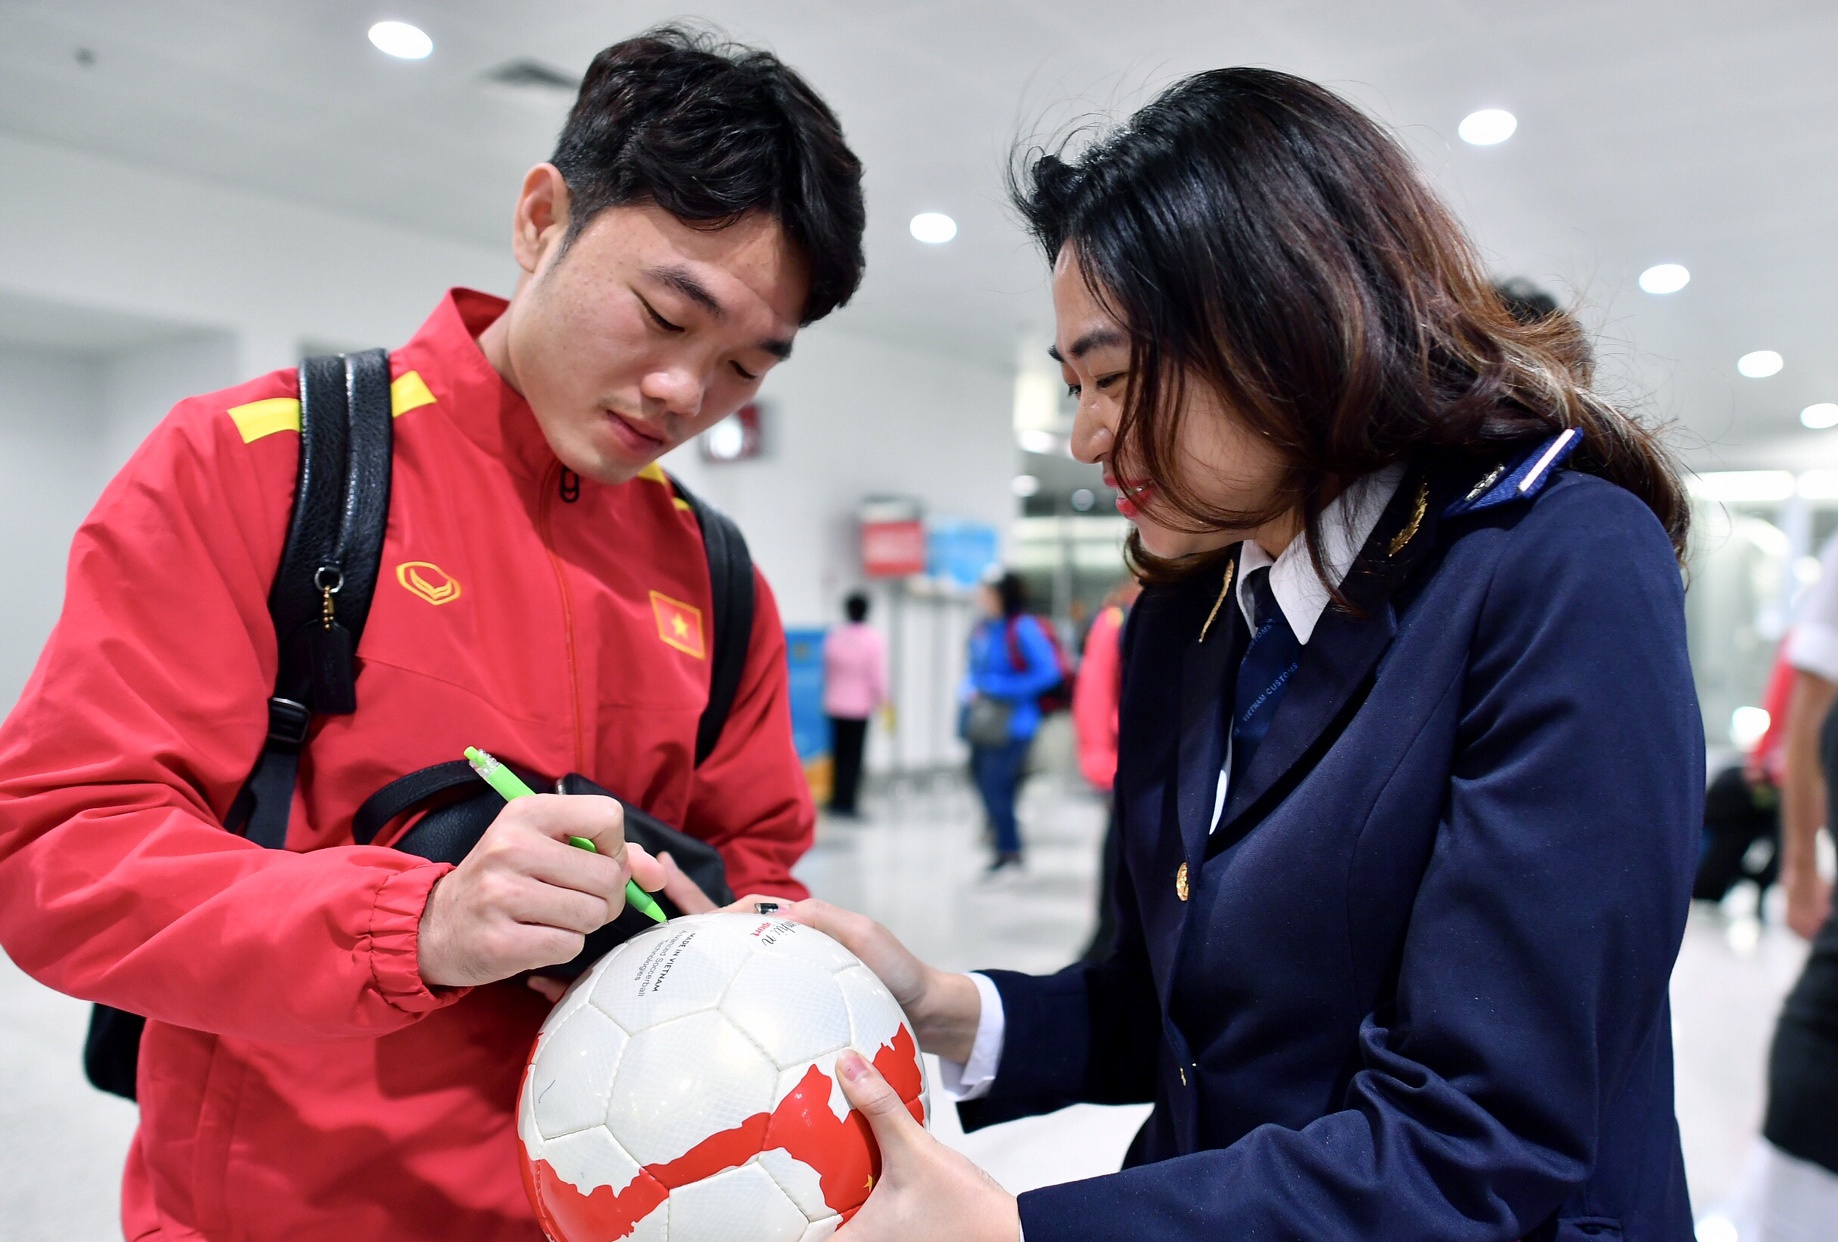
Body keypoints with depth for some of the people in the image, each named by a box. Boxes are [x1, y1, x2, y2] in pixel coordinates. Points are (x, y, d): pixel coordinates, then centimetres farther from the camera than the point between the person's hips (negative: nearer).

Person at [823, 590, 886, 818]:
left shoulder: (833, 637, 2)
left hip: (835, 705, 4)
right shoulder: (873, 639, -10)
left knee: (839, 754, 12)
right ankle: (846, 802, -2)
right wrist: (881, 701, 2)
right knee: (853, 757, 0)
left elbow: (827, 671, 10)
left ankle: (836, 801, 13)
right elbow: (878, 676, -10)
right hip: (860, 706, -4)